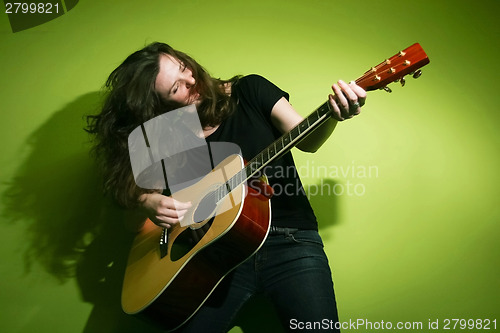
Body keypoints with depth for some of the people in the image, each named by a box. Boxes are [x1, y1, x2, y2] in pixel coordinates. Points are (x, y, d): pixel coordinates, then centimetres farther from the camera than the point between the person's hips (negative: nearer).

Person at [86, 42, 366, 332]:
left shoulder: (249, 91, 3)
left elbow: (307, 141, -3)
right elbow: (128, 188, 10)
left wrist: (335, 115, -23)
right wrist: (148, 202, -12)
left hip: (289, 240, -1)